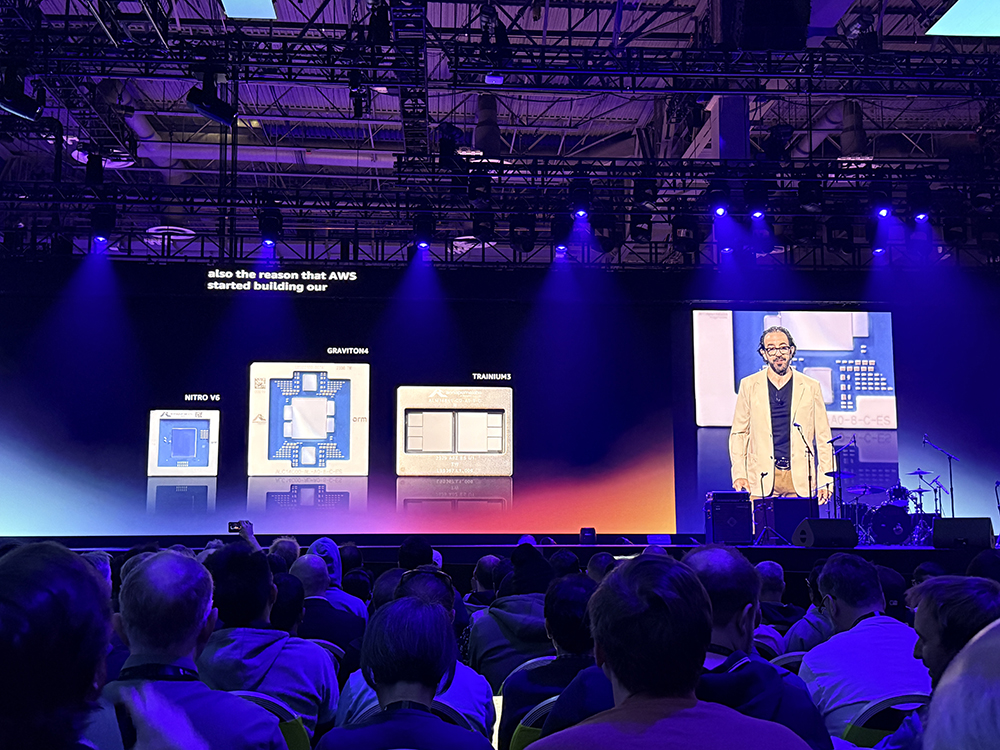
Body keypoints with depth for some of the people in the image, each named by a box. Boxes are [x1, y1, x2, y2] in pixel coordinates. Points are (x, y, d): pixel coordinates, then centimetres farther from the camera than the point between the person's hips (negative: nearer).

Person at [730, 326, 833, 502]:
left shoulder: (811, 387, 7)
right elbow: (738, 433, 8)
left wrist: (824, 480, 1)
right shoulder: (749, 385, 6)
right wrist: (739, 474, -2)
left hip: (800, 479, 0)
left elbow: (823, 437, 8)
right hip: (762, 479, 0)